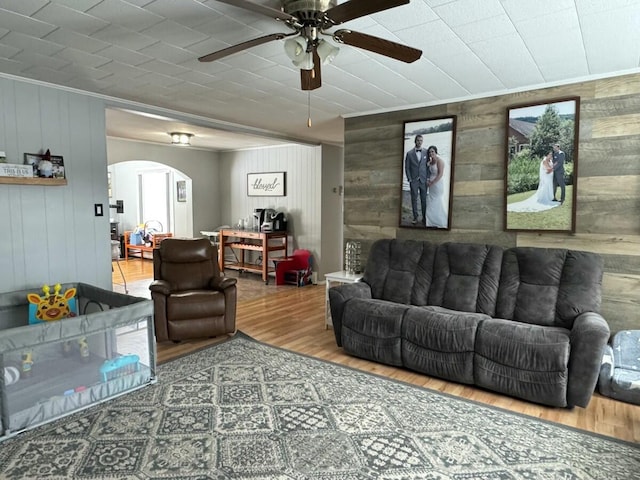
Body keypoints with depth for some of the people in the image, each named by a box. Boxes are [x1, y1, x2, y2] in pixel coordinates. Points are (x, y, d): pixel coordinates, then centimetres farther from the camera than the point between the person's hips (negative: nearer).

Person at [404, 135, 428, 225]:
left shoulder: (426, 152, 3)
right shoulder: (409, 153, 1)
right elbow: (407, 167, 2)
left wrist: (428, 178, 0)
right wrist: (409, 179, -4)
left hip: (423, 180, 0)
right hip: (413, 180, 0)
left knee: (424, 200, 3)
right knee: (414, 199, 4)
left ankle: (424, 217, 12)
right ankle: (415, 217, 14)